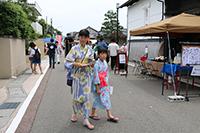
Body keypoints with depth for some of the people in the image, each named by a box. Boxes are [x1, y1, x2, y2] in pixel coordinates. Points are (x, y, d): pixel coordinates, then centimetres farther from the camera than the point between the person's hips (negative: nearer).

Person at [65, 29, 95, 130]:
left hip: (87, 76, 3)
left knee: (86, 97, 3)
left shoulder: (89, 49, 5)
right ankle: (75, 113, 36)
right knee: (76, 96, 9)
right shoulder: (75, 49, -6)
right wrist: (79, 64, -20)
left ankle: (86, 120, 10)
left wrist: (90, 64, -9)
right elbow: (68, 62, -10)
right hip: (77, 76, -2)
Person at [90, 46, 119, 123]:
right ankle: (93, 114, 25)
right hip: (98, 85, -7)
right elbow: (96, 76, -18)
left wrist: (107, 85, 12)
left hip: (105, 85, 7)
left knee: (106, 99, 8)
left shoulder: (105, 63, 5)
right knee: (97, 100, 6)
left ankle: (109, 116, 16)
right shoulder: (97, 64, -18)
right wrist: (97, 88, -17)